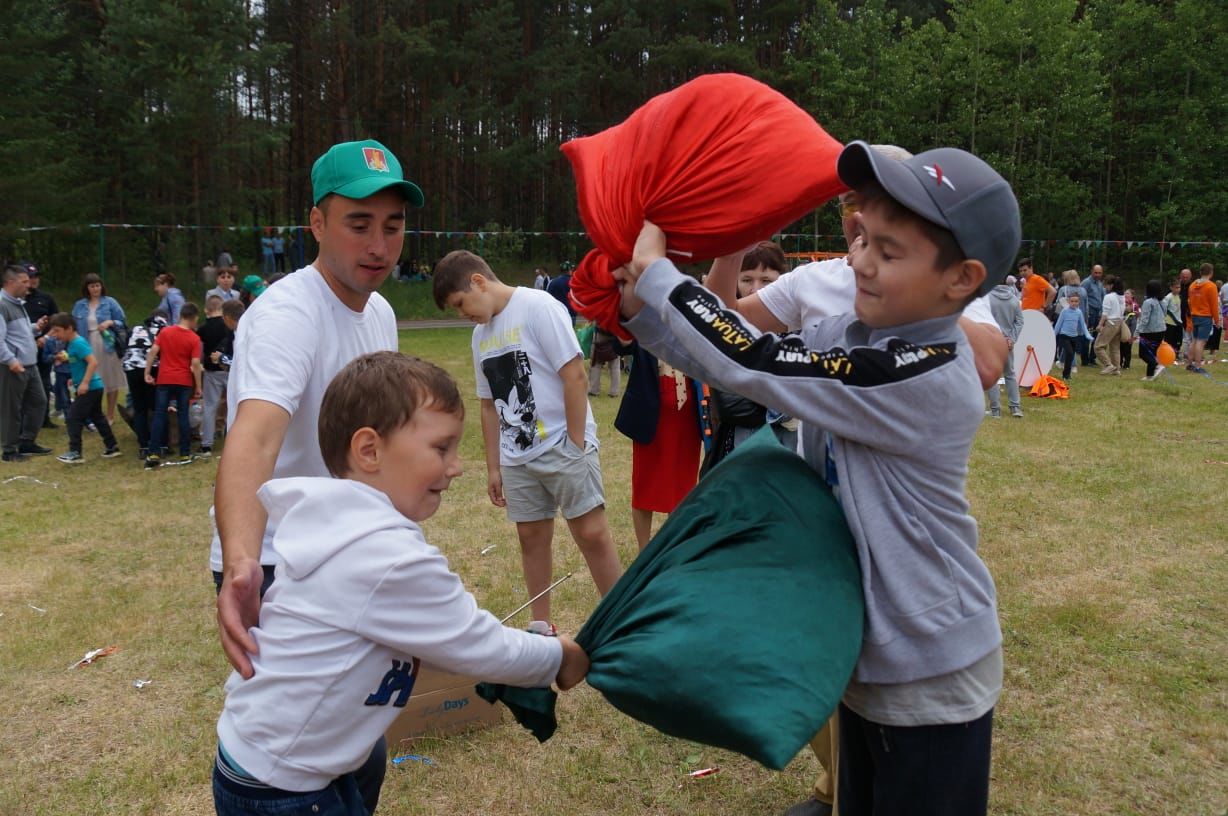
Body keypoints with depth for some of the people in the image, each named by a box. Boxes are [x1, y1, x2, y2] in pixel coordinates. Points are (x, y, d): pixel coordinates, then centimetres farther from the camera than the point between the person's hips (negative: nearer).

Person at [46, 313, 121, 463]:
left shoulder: (78, 343, -18)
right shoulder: (71, 344, 12)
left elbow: (93, 362, -26)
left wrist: (85, 383, -28)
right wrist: (65, 358, 14)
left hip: (90, 388, -10)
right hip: (94, 387, 10)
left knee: (73, 418, -7)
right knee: (97, 417, 17)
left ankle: (75, 453, -3)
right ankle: (112, 447, 24)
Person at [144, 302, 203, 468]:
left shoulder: (165, 331, 2)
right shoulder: (194, 338, -7)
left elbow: (153, 351, -3)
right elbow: (195, 364, -11)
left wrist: (147, 373, 2)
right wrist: (198, 387, -4)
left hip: (164, 380, 2)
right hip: (184, 381, -2)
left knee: (159, 415, 4)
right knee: (183, 416, 5)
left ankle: (154, 454, -1)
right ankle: (185, 454, 7)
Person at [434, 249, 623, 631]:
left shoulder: (538, 307, -10)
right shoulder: (481, 334, 12)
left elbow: (575, 377, -14)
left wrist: (576, 445, -14)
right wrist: (493, 467, 14)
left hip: (564, 446, -7)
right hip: (516, 458, 7)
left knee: (592, 534, -5)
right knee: (531, 536, 11)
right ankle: (542, 626, 24)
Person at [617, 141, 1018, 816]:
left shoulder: (924, 378, -28)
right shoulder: (848, 335, -2)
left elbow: (752, 366, -29)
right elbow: (739, 359, 4)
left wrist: (656, 270, -18)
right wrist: (642, 308, -9)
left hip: (930, 682, -8)